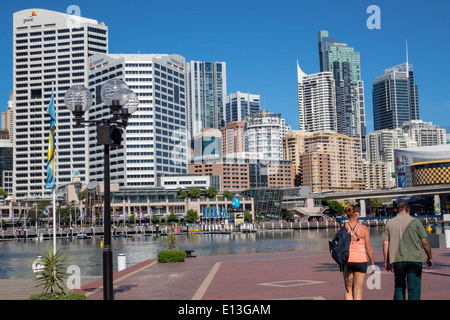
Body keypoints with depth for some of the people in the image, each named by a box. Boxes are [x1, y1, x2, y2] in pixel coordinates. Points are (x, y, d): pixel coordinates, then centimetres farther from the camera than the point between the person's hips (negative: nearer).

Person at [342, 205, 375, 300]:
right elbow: (368, 248, -3)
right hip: (361, 260, -2)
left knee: (348, 289, 13)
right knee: (358, 291, 4)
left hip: (347, 261, 2)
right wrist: (372, 264, 7)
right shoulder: (364, 228, -5)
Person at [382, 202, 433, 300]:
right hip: (414, 259, -2)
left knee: (399, 288, 14)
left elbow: (385, 244, 5)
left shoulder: (390, 223, 8)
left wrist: (386, 262, 11)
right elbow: (425, 242, -1)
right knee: (414, 290, 1)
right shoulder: (415, 221, 0)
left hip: (397, 260, 3)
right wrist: (429, 257, 11)